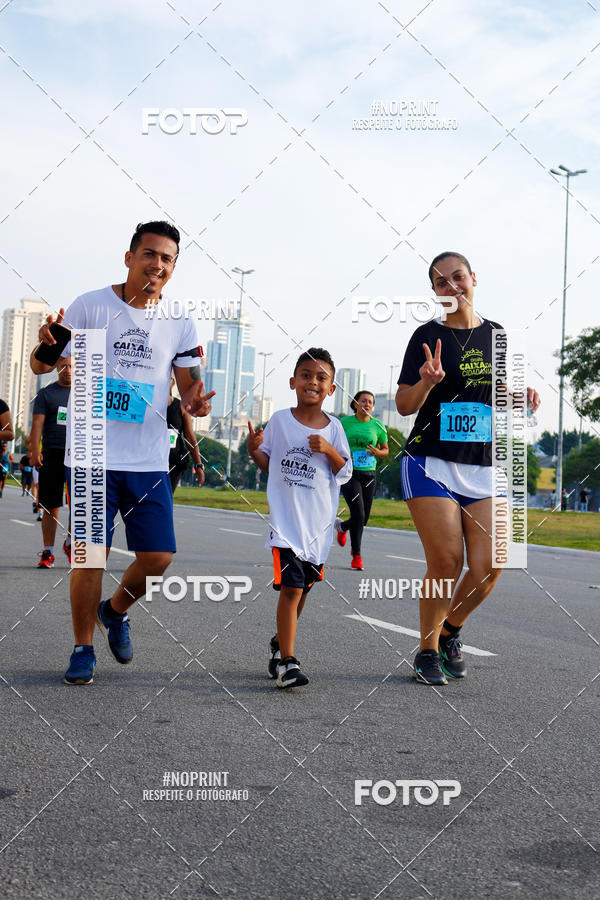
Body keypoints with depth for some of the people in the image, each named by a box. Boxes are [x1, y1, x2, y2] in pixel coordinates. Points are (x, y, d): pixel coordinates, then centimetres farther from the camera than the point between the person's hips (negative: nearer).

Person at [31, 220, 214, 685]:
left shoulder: (179, 323, 7)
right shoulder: (91, 306, -1)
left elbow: (188, 386, 10)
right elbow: (43, 365, 0)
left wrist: (194, 401, -14)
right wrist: (46, 345, -24)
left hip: (150, 460, 3)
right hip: (93, 455, -3)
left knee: (158, 557, -1)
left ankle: (115, 610, 30)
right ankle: (83, 649, 17)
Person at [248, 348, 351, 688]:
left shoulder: (333, 428, 3)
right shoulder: (279, 420, 1)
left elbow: (345, 473, 4)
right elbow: (268, 463, 10)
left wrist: (329, 450, -12)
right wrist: (254, 449, -10)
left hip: (319, 522, 3)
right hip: (285, 517, -3)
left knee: (304, 586, 14)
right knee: (291, 587, -14)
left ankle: (280, 642, 37)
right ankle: (287, 661, -7)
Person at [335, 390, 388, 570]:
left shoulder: (378, 425, 4)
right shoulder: (344, 422, -1)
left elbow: (386, 449, 15)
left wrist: (378, 452, -8)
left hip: (369, 475, 3)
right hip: (349, 474, -3)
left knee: (364, 519, 8)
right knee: (358, 514, -17)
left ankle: (342, 526, 42)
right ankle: (356, 555, -2)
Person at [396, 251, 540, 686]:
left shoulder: (496, 335, 11)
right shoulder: (428, 336, -1)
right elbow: (404, 405, -4)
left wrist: (523, 396, 1)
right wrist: (427, 382, -23)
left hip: (483, 467, 4)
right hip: (431, 463, -4)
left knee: (488, 566, -6)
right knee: (446, 562, -10)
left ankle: (451, 630, 23)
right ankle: (428, 650, 12)